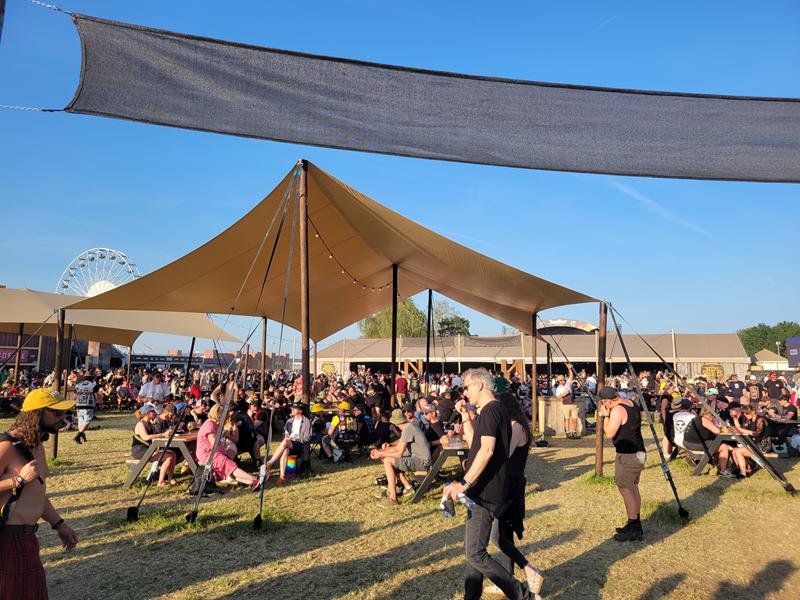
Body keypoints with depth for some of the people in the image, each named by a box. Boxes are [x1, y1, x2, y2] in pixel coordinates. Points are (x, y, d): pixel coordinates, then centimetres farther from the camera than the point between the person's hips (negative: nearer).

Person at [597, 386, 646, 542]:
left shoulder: (617, 410, -20)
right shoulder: (632, 404, 9)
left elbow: (609, 433, -21)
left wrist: (606, 416, -10)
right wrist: (608, 415, 11)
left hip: (627, 456, -10)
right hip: (639, 453, 10)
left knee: (625, 490, -4)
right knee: (633, 488, 16)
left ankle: (633, 529, 0)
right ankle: (636, 526, 25)